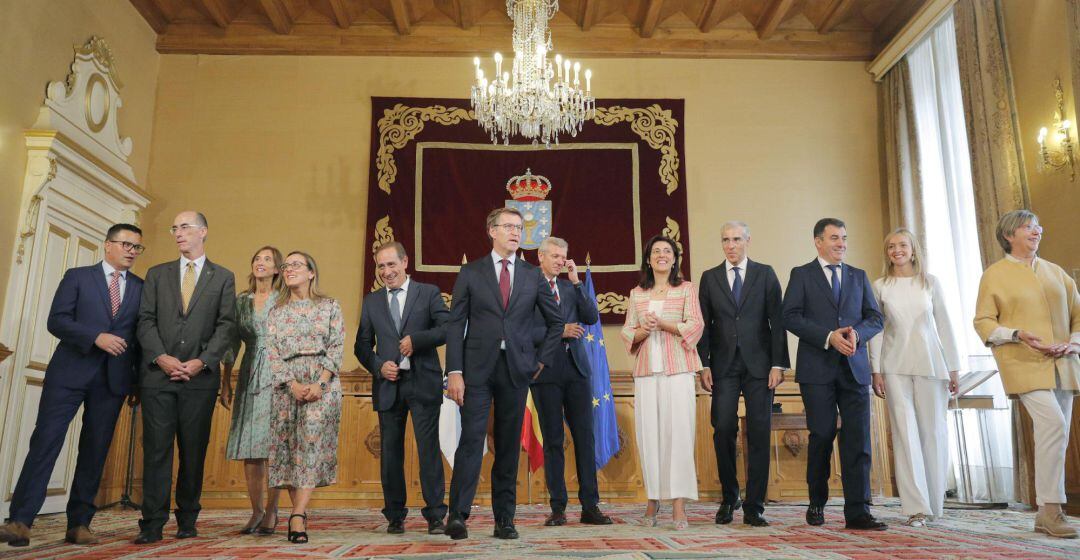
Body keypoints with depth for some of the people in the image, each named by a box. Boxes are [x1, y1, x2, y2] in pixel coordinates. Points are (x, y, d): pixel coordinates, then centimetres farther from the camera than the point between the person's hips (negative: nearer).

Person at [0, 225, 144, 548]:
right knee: (45, 440, -7)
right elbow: (56, 320, -2)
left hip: (113, 379, 2)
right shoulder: (77, 276, 7)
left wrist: (141, 382, 7)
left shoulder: (142, 288, 13)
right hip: (70, 372, -2)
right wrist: (96, 337, -17)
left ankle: (79, 524, 10)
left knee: (95, 450, 4)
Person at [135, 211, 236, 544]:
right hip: (158, 375, 1)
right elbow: (146, 321, 6)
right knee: (156, 448, -1)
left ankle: (187, 520, 13)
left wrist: (201, 361, -11)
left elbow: (226, 326, 1)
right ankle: (152, 524, 3)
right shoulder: (157, 274, 15)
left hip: (200, 377, -1)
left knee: (194, 450, 3)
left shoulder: (223, 278, 9)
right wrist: (160, 357, -10)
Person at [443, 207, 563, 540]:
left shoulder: (533, 276, 10)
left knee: (509, 445, 6)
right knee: (471, 439, -10)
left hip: (516, 370, 2)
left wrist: (542, 360, 9)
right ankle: (458, 515, -6)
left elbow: (556, 322, 18)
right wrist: (454, 371, -9)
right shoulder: (470, 273, 4)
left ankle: (504, 519, 14)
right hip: (478, 367, -2)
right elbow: (455, 324, 0)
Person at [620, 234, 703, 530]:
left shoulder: (686, 289, 8)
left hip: (678, 368, -2)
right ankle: (653, 499, 11)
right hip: (646, 370, 2)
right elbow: (628, 333, 12)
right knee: (648, 432, -1)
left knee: (678, 430, -9)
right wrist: (644, 330, -9)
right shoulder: (636, 293, 16)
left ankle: (679, 504, -6)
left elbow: (696, 326, -1)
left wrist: (661, 323, -12)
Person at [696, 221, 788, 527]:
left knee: (759, 433, -1)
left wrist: (778, 364, -6)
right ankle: (729, 498, 15)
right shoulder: (709, 278, 10)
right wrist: (704, 365, -2)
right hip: (723, 365, 1)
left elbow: (777, 320, 3)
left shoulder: (765, 274, 7)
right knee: (723, 430, -5)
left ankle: (754, 507, 7)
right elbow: (704, 324, 7)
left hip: (758, 364, 0)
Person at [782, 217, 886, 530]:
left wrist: (857, 333, -11)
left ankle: (857, 512, 1)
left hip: (854, 368, 3)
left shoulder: (858, 276, 17)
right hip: (817, 368, -3)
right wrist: (829, 337, -16)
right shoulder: (801, 275, 5)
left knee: (858, 439, -2)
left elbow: (875, 317, 11)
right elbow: (790, 317, -6)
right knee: (822, 436, 2)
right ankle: (817, 504, 19)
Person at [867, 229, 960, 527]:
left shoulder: (930, 282, 7)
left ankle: (934, 503, 18)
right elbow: (876, 330, 4)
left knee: (932, 431, 4)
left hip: (930, 364, 1)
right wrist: (876, 371, -1)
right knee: (905, 433, -4)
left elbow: (944, 325, 7)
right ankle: (916, 507, -2)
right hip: (895, 367, -1)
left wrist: (953, 367, 4)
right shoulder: (880, 286, 6)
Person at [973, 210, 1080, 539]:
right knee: (1052, 424, -22)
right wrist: (1018, 334, -16)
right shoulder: (994, 275, 3)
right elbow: (983, 322, 0)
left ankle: (1045, 515, 14)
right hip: (1024, 364, -6)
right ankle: (1050, 507, -13)